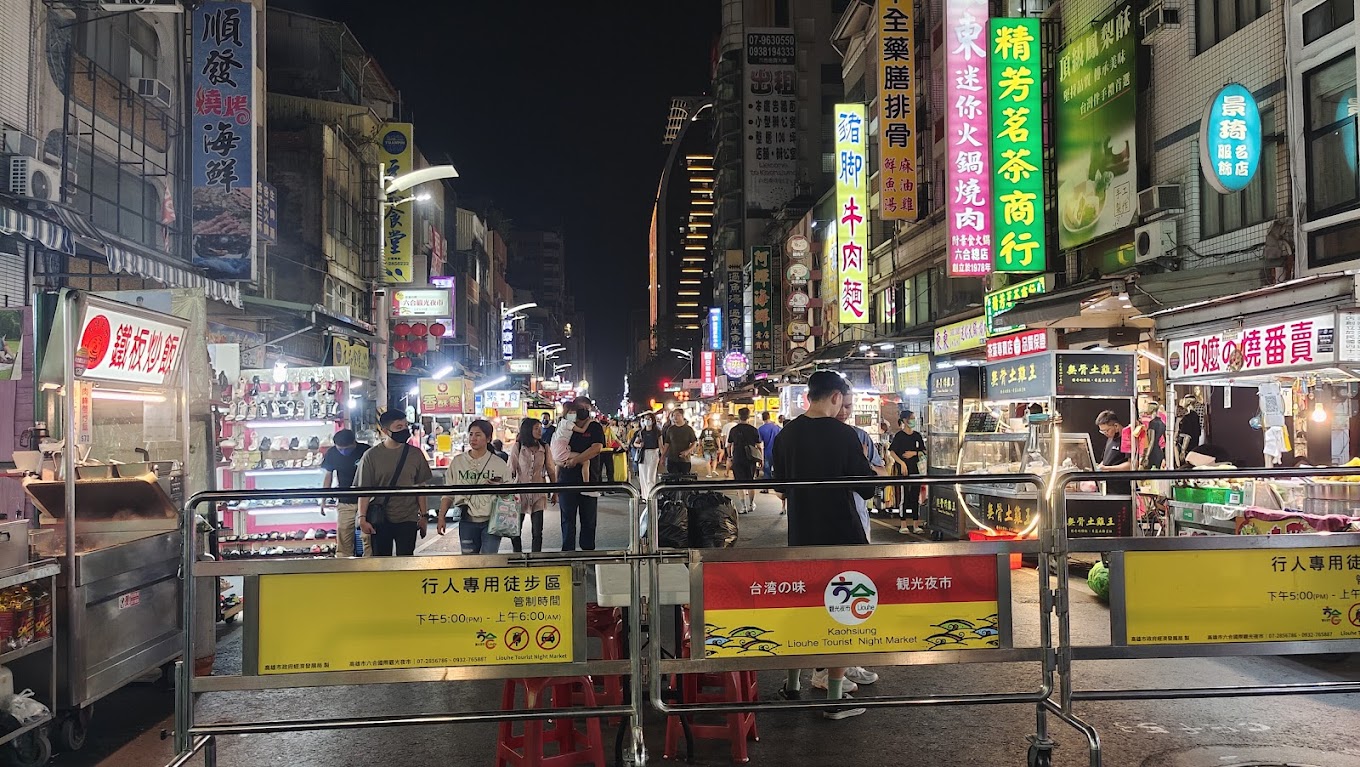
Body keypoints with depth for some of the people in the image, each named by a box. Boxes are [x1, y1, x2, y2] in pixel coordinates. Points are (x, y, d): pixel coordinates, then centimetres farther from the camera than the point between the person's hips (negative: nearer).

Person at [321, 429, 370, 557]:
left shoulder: (366, 451, -11)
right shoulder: (332, 453, -3)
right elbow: (328, 476, 9)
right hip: (344, 502, 2)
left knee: (367, 536, -8)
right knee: (344, 538, 2)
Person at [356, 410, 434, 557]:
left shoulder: (415, 454, 2)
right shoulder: (371, 456, -3)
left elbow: (420, 487, 6)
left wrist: (424, 516, 3)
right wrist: (362, 518, -10)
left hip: (408, 519, 1)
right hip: (379, 520, -1)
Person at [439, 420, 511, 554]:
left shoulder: (499, 463, 2)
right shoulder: (457, 461, 7)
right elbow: (448, 494, 11)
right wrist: (441, 517, 4)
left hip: (491, 521, -2)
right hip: (467, 522, 2)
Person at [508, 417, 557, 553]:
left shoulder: (544, 448, 2)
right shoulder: (517, 447, -4)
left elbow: (551, 471, 9)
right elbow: (510, 471, -2)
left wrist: (555, 492, 12)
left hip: (538, 494, 1)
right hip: (520, 492, -1)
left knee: (537, 532, 0)